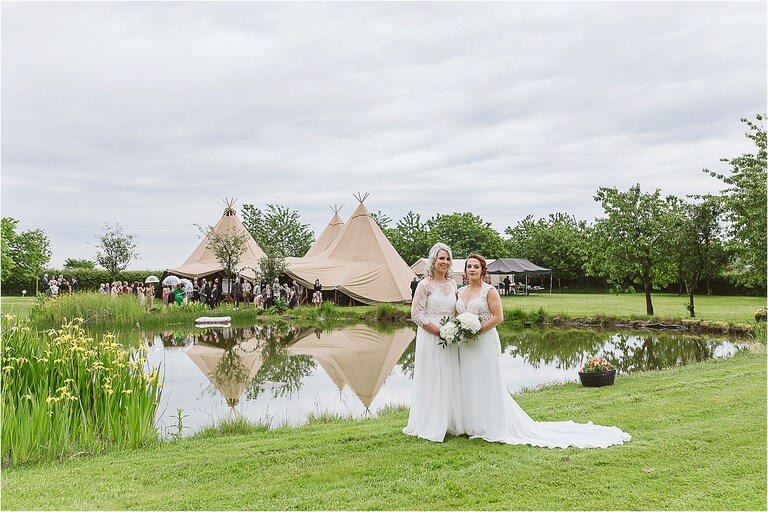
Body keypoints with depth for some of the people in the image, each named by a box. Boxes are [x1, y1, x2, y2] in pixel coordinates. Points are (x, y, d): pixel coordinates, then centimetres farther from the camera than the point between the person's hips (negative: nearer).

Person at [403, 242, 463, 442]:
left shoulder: (452, 283, 10)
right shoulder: (425, 284, -9)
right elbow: (415, 314, -12)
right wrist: (438, 331, -16)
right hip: (430, 338, -6)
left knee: (449, 380, 10)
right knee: (431, 381, -1)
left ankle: (448, 423, 21)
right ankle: (429, 426, 9)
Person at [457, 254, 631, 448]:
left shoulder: (489, 291, -7)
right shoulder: (460, 292, 10)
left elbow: (498, 317, -12)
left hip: (485, 343, -6)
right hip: (465, 345, 7)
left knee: (488, 386, 0)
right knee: (468, 386, 11)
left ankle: (495, 427, 10)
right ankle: (471, 425, 22)